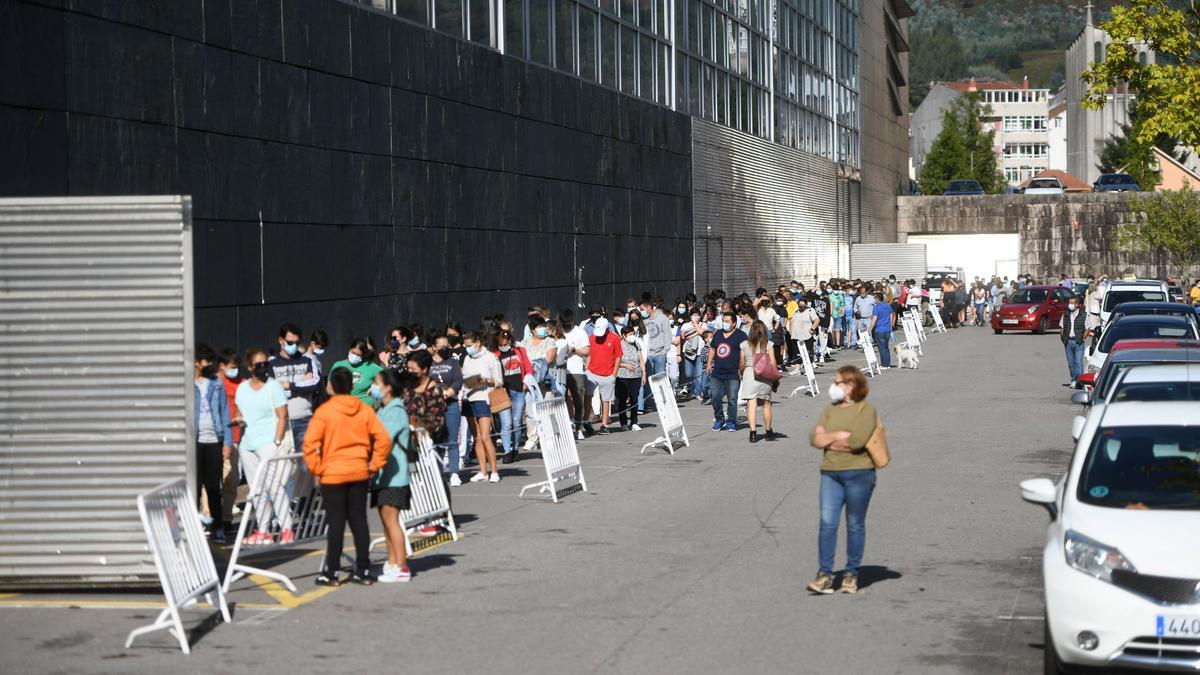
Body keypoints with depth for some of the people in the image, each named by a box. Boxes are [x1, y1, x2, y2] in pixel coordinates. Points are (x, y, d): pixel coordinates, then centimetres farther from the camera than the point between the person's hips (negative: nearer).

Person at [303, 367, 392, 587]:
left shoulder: (324, 411, -10)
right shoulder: (365, 410, 1)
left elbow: (310, 443, -17)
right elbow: (383, 439, -4)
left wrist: (315, 469, -6)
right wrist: (374, 465, 4)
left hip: (332, 474, -3)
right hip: (359, 473, 4)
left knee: (336, 522, 0)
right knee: (359, 520, 9)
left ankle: (331, 572, 4)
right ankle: (363, 571, 12)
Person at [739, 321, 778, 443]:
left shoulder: (745, 345, 1)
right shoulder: (768, 344, -1)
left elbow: (742, 364, 4)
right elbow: (773, 363, -2)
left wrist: (742, 375, 20)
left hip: (749, 373, -1)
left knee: (751, 404, -6)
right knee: (766, 404, 14)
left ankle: (753, 432, -18)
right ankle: (768, 432, 25)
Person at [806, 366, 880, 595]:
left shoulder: (866, 410, -5)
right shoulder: (830, 409, 13)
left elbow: (858, 441, -20)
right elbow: (815, 438, 3)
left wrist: (828, 440, -7)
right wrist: (842, 434, -11)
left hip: (859, 473, -4)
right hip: (831, 473, 4)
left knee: (855, 525, 4)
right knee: (827, 523, -5)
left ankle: (851, 574, 14)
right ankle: (825, 574, -5)